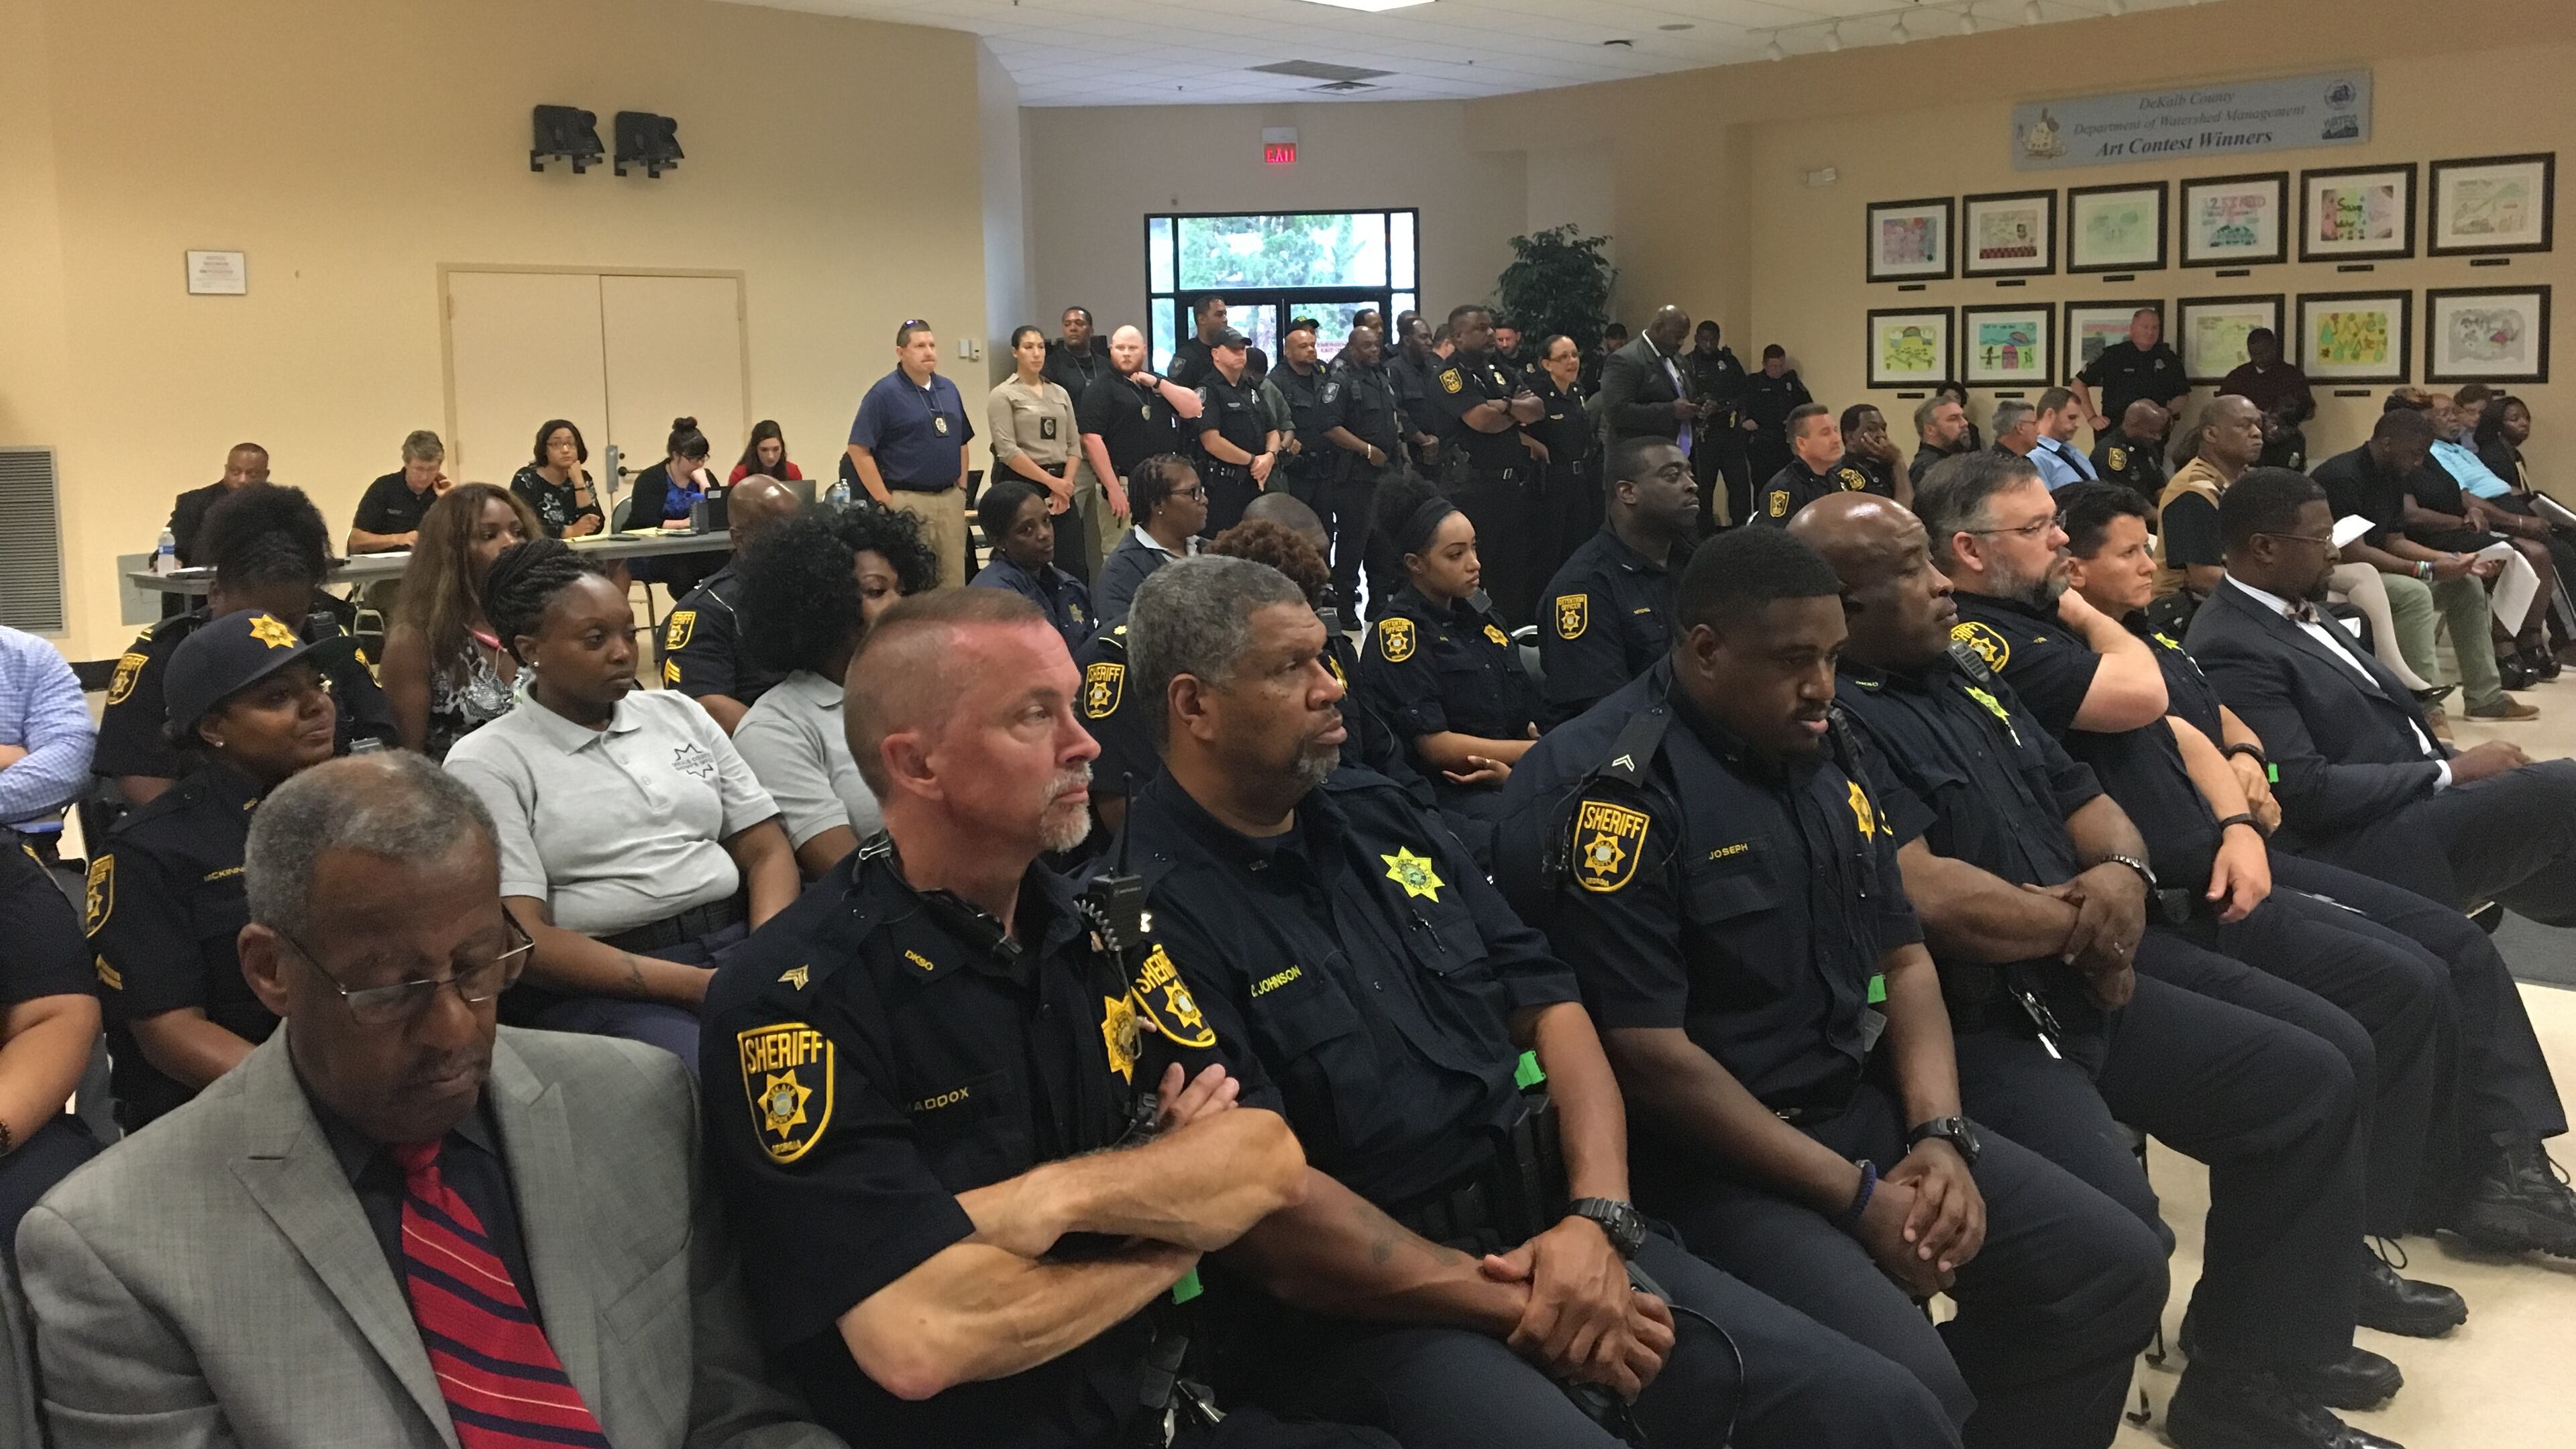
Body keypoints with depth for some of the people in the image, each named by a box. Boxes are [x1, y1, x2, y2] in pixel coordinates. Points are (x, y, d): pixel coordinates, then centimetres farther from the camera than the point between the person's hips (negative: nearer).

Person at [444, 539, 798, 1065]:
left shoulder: (678, 713, 18)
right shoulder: (487, 761, 3)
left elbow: (767, 851, 15)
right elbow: (524, 941, -7)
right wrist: (698, 986, -16)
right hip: (597, 984, -5)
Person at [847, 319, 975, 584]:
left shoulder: (949, 389, 13)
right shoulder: (884, 392, -7)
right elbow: (859, 450, -11)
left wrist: (962, 487, 12)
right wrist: (885, 501, -13)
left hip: (950, 500, 6)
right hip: (907, 502, -6)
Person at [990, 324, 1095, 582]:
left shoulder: (1060, 394, 16)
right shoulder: (1003, 395, -1)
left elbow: (1074, 445, 12)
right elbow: (1008, 450, -10)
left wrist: (1066, 483, -4)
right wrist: (1051, 481, -12)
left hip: (1062, 488, 5)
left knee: (1075, 568, -2)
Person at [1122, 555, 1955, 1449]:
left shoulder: (1380, 817, 12)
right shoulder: (1151, 910, -12)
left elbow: (1550, 1007, 9)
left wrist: (1596, 1219, -7)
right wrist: (1517, 1308, -14)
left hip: (1547, 1227, 6)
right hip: (1361, 1309, -6)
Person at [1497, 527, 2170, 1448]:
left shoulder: (1824, 756, 8)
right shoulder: (1608, 789, -18)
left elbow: (1903, 957, 12)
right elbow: (1649, 1053, -21)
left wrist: (1939, 1136, -5)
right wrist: (1857, 1195, -17)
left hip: (1865, 1107, 8)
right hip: (1705, 1157, -8)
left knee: (2117, 1267, 4)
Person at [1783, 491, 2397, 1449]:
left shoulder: (1965, 674, 14)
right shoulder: (1832, 720, -17)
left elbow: (2084, 799, 18)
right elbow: (1926, 895, -26)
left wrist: (2121, 870, -7)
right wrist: (2079, 924, -9)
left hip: (2084, 988, 10)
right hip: (1967, 1028, -10)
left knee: (2308, 1081, 11)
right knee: (2114, 1221, -30)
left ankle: (2254, 1372, 21)